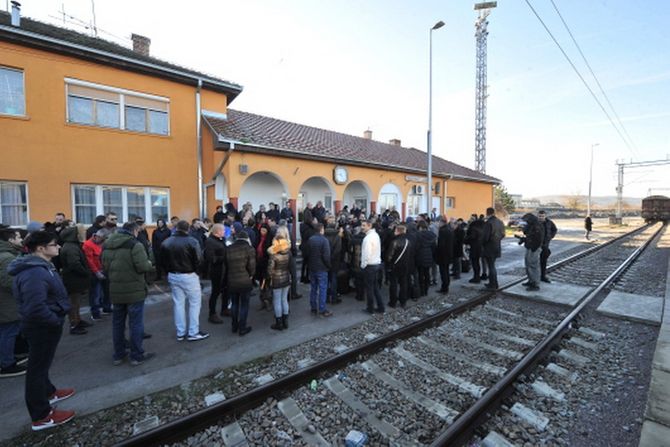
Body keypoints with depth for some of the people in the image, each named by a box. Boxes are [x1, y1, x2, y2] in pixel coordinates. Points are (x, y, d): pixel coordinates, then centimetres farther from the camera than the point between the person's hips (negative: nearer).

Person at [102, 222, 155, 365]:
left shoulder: (107, 245, 7)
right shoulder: (135, 244, -16)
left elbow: (105, 267, 11)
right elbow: (142, 266, -23)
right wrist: (150, 265, -3)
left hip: (115, 291, 7)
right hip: (134, 291, -7)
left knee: (117, 323, 17)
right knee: (136, 323, 4)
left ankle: (118, 355, 28)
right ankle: (137, 356, 13)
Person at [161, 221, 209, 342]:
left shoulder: (166, 242, 3)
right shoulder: (192, 241, -16)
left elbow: (163, 261, 5)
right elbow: (198, 259, -17)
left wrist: (170, 271, 13)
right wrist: (194, 270, 2)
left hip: (173, 276, 6)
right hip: (188, 276, -6)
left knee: (178, 303, 13)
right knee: (195, 303, 6)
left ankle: (180, 333, 21)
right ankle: (193, 333, 9)